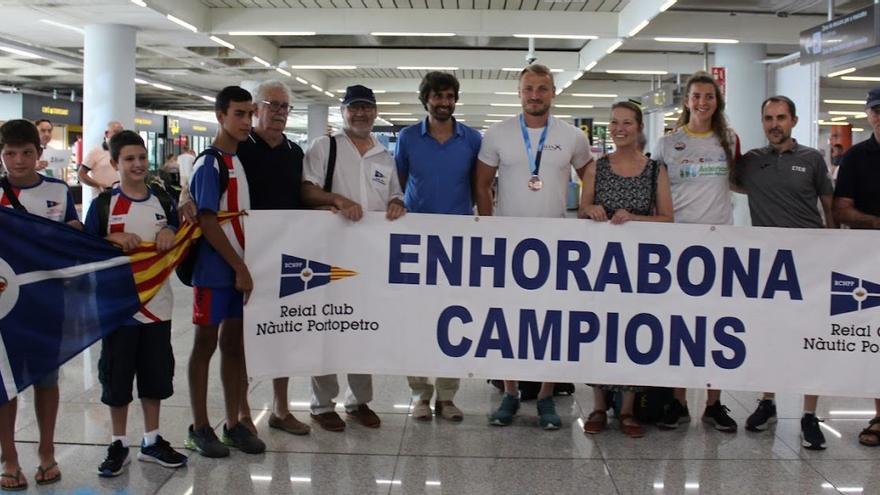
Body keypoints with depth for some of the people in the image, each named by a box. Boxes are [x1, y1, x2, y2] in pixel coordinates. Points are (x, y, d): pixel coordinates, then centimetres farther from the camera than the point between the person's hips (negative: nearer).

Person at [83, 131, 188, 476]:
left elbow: (179, 245, 13)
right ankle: (118, 445, 17)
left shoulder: (163, 202, 6)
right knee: (116, 374, 4)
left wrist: (171, 233, -8)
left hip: (157, 302, 3)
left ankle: (152, 441, 24)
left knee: (156, 373, 11)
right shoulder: (104, 204, -4)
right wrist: (113, 240, -19)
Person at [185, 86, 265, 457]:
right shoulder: (210, 164, -11)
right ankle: (199, 429, 11)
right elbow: (208, 222, -16)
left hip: (241, 269, 7)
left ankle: (234, 425, 18)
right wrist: (240, 268, -15)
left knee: (235, 345, 10)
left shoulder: (244, 160, 11)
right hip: (215, 271, -7)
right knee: (206, 344, 2)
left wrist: (246, 267, 9)